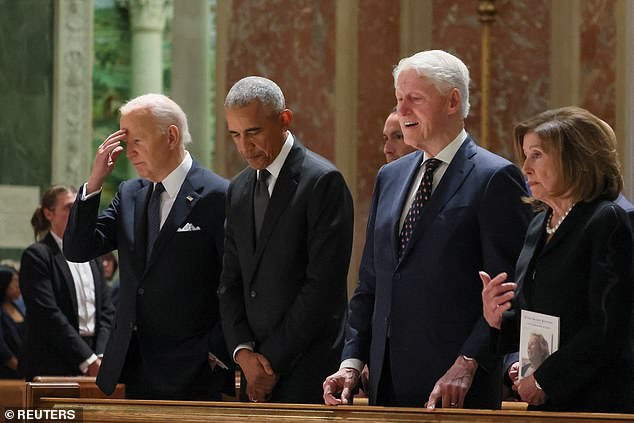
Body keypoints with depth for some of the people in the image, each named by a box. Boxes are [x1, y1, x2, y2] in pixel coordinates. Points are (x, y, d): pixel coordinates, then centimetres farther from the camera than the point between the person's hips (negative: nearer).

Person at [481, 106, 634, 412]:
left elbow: (609, 329, -16)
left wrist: (544, 379, -15)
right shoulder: (539, 227, 16)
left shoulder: (607, 222, -9)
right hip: (543, 403, 7)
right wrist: (497, 319, -2)